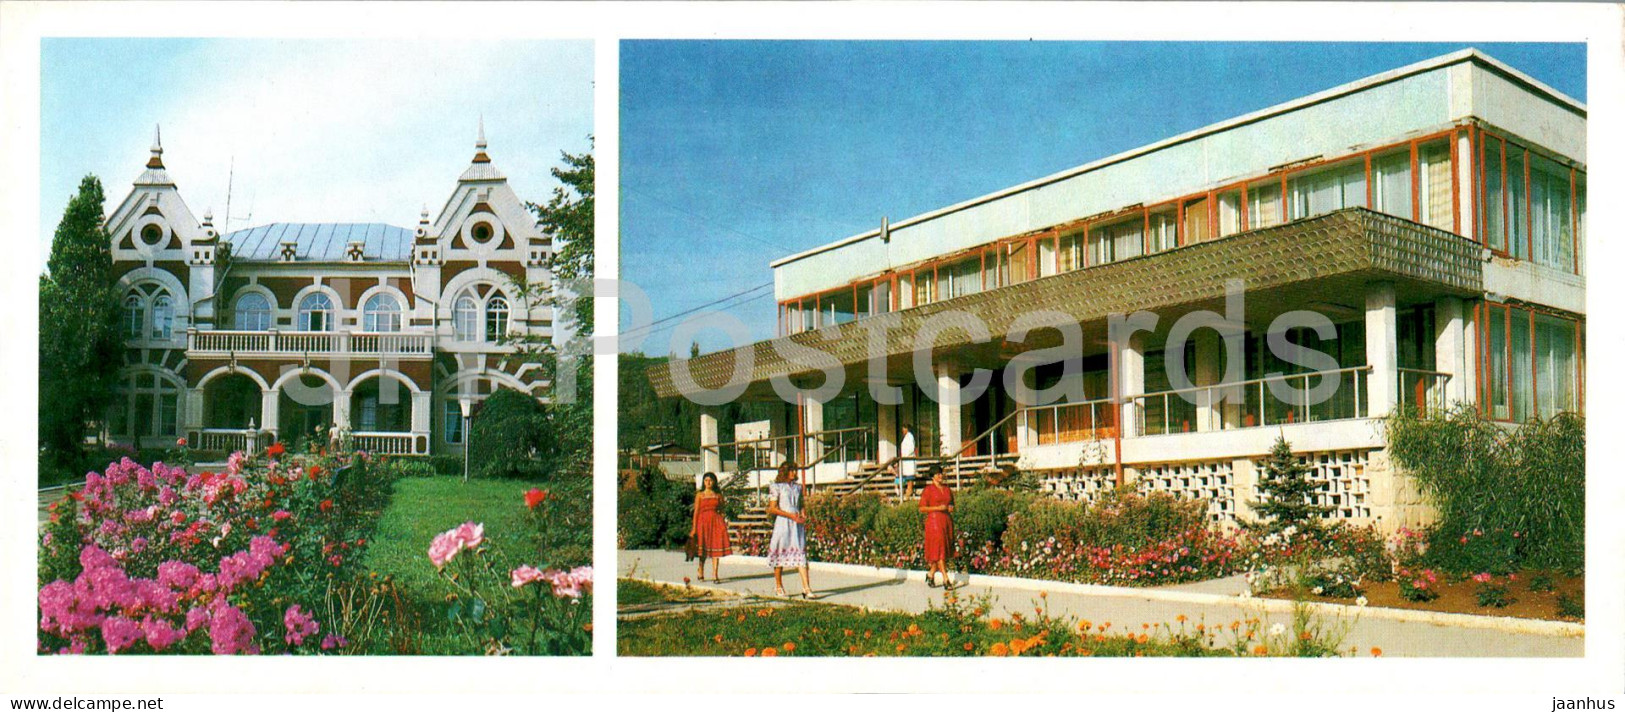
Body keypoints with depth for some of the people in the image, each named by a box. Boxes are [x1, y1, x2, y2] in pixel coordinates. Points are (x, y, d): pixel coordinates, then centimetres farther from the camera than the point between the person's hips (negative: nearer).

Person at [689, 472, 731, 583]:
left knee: (716, 548, -8)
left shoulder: (718, 495, 10)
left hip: (716, 521, 1)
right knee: (703, 550, 5)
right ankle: (701, 573, 23)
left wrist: (724, 523, 2)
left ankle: (715, 575, -10)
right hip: (703, 522, -1)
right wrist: (694, 528, -3)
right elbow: (696, 511, 2)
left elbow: (721, 511, 12)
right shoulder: (699, 495, 6)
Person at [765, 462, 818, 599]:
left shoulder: (797, 487, 14)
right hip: (782, 523, -4)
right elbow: (773, 508, -7)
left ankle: (806, 589, -12)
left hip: (797, 524, 4)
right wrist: (791, 515, -15)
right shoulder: (776, 487, -2)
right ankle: (778, 586, 21)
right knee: (781, 553, 5)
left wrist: (803, 517, 1)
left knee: (801, 553, -5)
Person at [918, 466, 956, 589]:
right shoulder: (928, 490, -4)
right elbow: (922, 508, -6)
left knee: (946, 550, 7)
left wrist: (951, 508, 1)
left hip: (947, 521, 6)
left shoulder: (947, 488, 13)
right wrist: (938, 508, -16)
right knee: (939, 550, -9)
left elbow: (951, 503, 25)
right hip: (934, 520, -6)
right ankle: (945, 579, -10)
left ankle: (931, 574, 24)